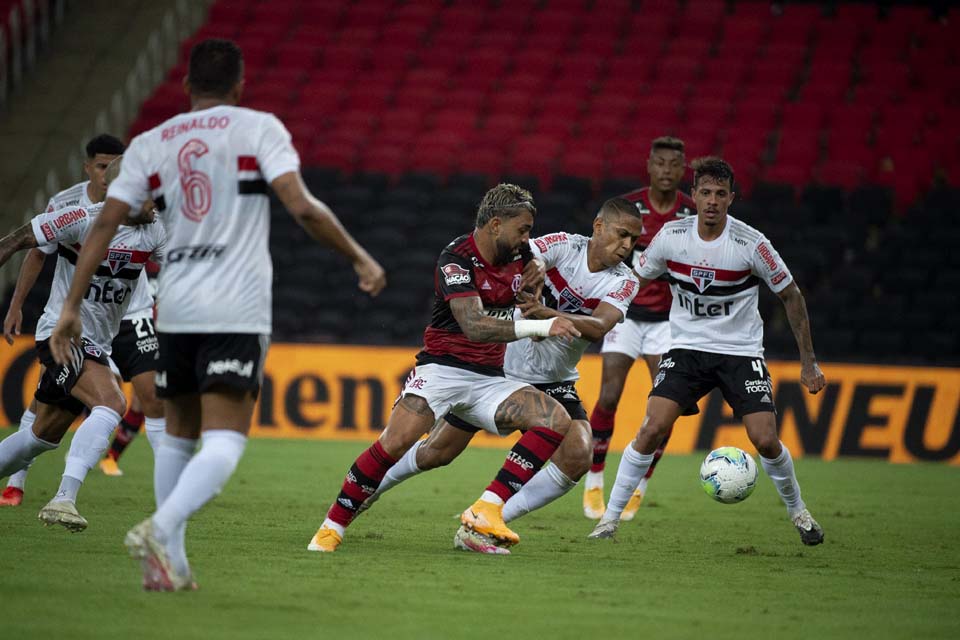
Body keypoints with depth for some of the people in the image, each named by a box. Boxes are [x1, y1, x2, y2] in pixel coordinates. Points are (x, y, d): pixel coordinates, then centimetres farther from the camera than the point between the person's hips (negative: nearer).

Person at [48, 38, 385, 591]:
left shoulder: (149, 144, 11)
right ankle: (161, 530, -30)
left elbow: (105, 224, 5)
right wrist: (360, 258, -1)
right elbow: (302, 206, -11)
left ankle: (171, 563, 14)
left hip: (175, 311, 4)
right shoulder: (259, 129, 1)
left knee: (179, 436, 19)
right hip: (238, 312, -4)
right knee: (225, 442, -8)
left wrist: (72, 307, 7)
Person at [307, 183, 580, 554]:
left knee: (556, 421, -16)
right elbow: (474, 325, -28)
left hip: (489, 379, 6)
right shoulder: (456, 258, -15)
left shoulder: (520, 255, 6)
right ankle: (331, 529, -10)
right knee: (395, 443, -26)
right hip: (443, 367, -6)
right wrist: (540, 327, -32)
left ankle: (485, 511, -21)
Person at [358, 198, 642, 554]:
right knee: (435, 454, 3)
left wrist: (546, 313, -41)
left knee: (577, 458, -21)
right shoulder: (563, 246, -13)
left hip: (553, 383, 2)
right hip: (498, 366, -2)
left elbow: (599, 327, -26)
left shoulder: (624, 282, -9)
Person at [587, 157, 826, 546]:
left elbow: (791, 296, -2)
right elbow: (635, 281, 9)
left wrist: (808, 363, -1)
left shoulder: (751, 244, -15)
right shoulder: (671, 236, -8)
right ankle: (610, 517, -7)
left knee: (765, 440, -12)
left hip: (741, 352, -1)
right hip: (686, 349, 1)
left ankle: (796, 510, 17)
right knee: (653, 428, -18)